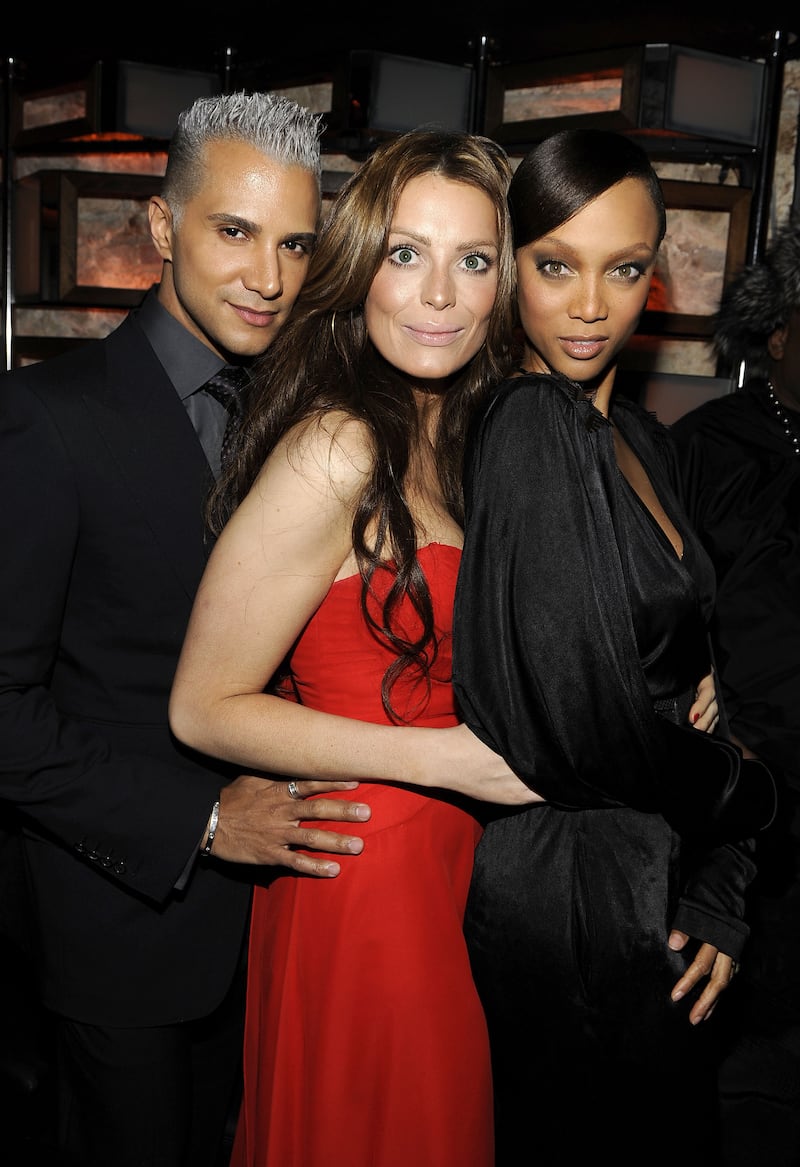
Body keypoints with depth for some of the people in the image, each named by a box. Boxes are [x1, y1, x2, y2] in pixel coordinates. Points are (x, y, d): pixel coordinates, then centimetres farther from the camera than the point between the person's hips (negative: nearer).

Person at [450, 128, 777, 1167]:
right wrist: (748, 789, -5)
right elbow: (594, 718, -24)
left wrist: (718, 900, 3)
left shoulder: (638, 439, 6)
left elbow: (678, 669, 9)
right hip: (580, 883, -8)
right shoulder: (531, 432, -20)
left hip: (655, 874, 8)